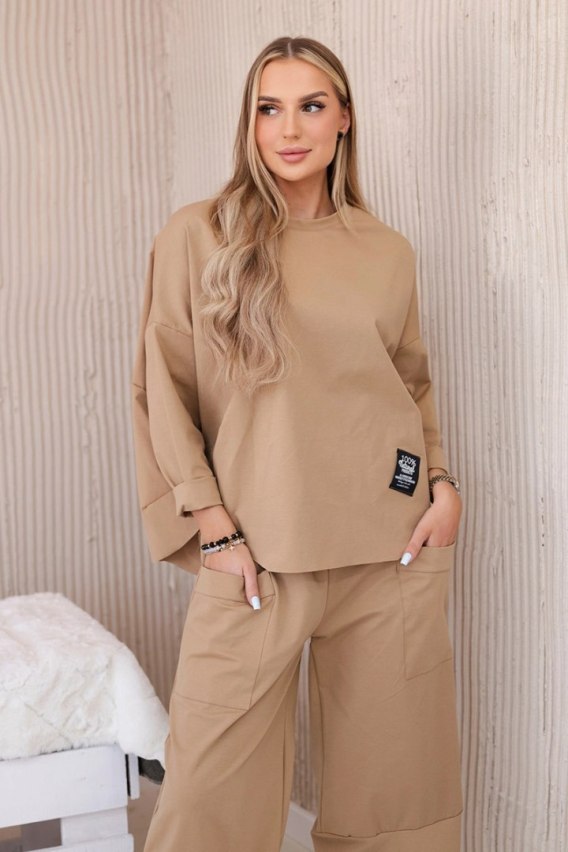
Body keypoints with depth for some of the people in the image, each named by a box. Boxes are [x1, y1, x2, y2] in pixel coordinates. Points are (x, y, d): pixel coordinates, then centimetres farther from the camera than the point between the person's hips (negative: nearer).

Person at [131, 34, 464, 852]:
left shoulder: (389, 251, 8)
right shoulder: (197, 235, 0)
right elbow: (162, 393, 0)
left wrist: (443, 481, 2)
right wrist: (214, 528, -7)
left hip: (393, 547, 3)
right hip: (258, 554, -2)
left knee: (394, 768, 10)